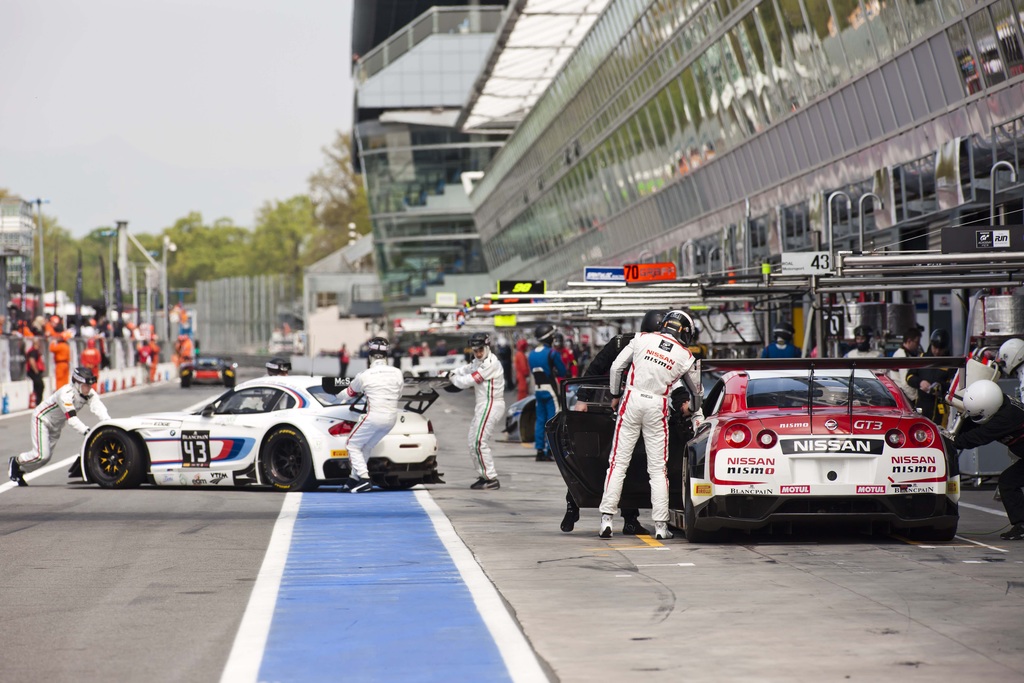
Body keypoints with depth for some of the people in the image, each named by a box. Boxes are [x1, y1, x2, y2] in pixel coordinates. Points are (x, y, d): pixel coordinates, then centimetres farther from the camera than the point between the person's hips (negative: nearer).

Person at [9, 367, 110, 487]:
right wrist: (86, 431, -55)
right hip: (42, 418, -7)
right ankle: (15, 462, 9)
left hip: (56, 425, 8)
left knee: (46, 457, 9)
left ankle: (19, 472, 29)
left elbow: (98, 408, -32)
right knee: (41, 455, -17)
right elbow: (71, 419, -44)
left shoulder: (90, 394, -15)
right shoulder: (66, 394, -35)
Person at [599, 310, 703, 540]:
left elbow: (616, 366, 4)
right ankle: (660, 525, 5)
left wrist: (616, 394, 19)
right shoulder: (686, 357, 5)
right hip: (657, 408, 0)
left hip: (631, 401, 0)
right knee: (657, 469, 7)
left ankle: (606, 519, -3)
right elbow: (696, 391, 19)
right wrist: (697, 413, 38)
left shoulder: (643, 338, 4)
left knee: (618, 462, 3)